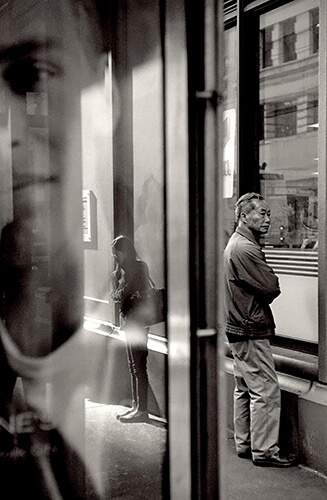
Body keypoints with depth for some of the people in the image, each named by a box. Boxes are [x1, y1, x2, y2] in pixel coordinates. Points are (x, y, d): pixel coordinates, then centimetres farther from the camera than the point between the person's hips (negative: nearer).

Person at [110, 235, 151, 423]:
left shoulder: (140, 267, -10)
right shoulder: (123, 270, 15)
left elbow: (145, 294, -16)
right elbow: (117, 295, 12)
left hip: (137, 321, -9)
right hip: (129, 321, 9)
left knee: (139, 365, -6)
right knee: (133, 365, 13)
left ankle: (142, 410, 0)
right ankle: (136, 406, 21)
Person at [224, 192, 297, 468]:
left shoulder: (235, 244, 16)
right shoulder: (246, 249, -19)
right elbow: (272, 288, -18)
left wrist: (259, 294, -1)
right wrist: (265, 294, 1)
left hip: (239, 328, 11)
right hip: (251, 331, -11)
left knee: (245, 389, 16)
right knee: (266, 391, -5)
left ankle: (244, 444, 24)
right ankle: (264, 450, 1)